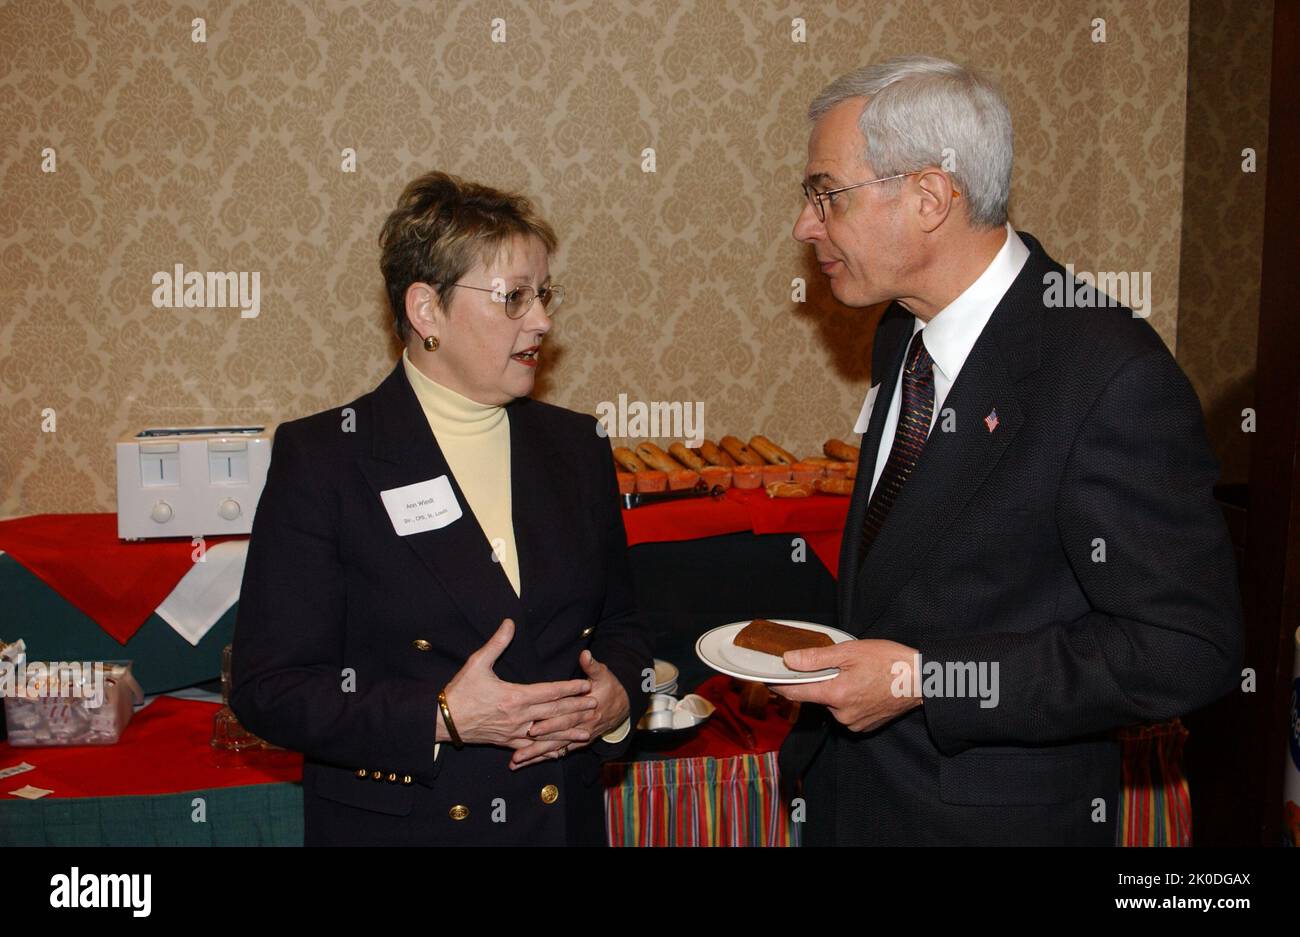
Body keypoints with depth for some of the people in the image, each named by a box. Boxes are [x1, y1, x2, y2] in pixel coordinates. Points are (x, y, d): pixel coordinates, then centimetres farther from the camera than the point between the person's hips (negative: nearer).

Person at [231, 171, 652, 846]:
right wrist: (441, 718, -22)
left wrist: (618, 696, -9)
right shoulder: (320, 458, -11)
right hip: (397, 821, -4)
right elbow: (268, 688, -13)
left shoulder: (574, 446, 3)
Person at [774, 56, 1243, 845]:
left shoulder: (1115, 376, -22)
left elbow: (1188, 649, -22)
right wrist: (846, 668, 1)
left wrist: (922, 678, -24)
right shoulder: (903, 336, 2)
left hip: (997, 814, -6)